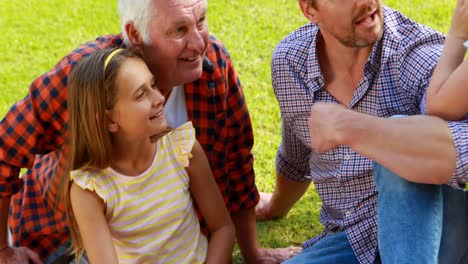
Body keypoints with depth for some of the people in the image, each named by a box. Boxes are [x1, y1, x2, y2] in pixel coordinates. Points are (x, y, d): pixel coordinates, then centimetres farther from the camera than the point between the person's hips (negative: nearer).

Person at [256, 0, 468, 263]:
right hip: (351, 241, 4)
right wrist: (277, 206, 37)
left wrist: (345, 126, -39)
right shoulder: (288, 61, -3)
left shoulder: (425, 55, -20)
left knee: (402, 131, -32)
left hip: (431, 232, -4)